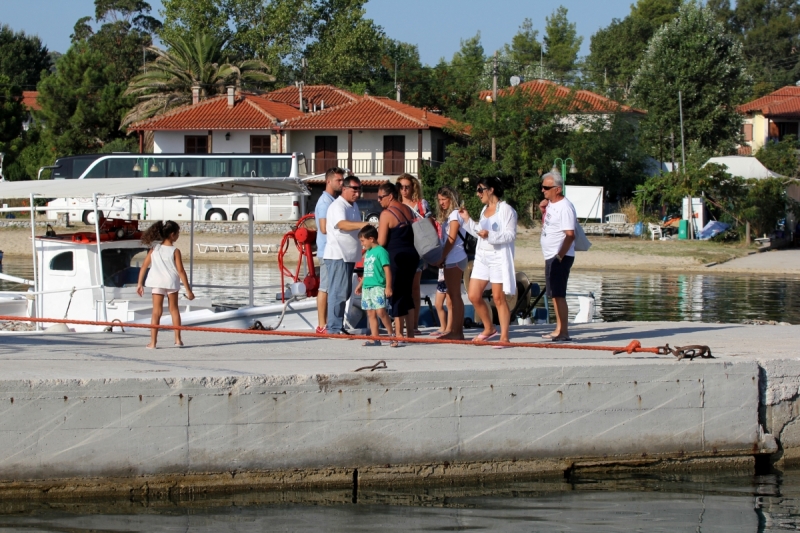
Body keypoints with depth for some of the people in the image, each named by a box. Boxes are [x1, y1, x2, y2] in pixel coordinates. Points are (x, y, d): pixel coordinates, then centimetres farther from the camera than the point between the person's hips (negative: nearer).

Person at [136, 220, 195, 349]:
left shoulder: (154, 249, 1)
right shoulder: (175, 251, -9)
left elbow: (144, 266, 0)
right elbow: (181, 271, -11)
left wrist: (140, 284, 9)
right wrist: (188, 290, -7)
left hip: (157, 284, 2)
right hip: (172, 283, -2)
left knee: (156, 312, 5)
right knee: (174, 309, 16)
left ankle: (153, 342, -1)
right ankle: (178, 339, 18)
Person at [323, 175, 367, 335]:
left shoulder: (354, 206, 16)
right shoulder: (337, 206, -15)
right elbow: (343, 225, -34)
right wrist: (363, 224, -47)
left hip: (349, 255, 10)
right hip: (337, 255, -10)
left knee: (344, 292, 13)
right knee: (338, 292, -11)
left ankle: (336, 326, 20)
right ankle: (334, 328, -10)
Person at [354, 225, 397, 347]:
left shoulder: (381, 251, -9)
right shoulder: (368, 253, 16)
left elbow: (387, 269, -12)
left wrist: (388, 286, -17)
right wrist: (360, 284, 28)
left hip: (378, 286, -9)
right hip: (367, 287, 9)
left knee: (380, 311, -16)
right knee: (371, 313, 6)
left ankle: (392, 334, -5)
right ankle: (375, 338, 9)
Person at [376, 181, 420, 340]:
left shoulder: (386, 214, -12)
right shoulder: (408, 210, 11)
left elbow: (381, 242, -13)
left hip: (396, 257, -8)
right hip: (412, 254, 8)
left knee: (396, 295, -1)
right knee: (407, 294, 14)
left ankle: (398, 333, -1)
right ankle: (410, 332, 16)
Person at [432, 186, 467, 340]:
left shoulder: (455, 214, -8)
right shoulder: (446, 215, 20)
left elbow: (451, 240, -13)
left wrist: (442, 258, -12)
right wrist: (442, 258, 6)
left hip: (455, 258, -10)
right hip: (449, 259, 10)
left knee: (455, 294, -10)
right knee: (451, 295, 8)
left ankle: (458, 331, -11)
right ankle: (452, 330, 9)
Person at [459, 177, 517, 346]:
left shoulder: (505, 210, -9)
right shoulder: (485, 210, 16)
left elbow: (511, 235, -15)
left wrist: (490, 235, -26)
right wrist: (467, 220, 14)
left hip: (499, 257, -8)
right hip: (482, 257, 8)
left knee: (498, 298, -5)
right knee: (474, 296, 5)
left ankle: (504, 337, 2)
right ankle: (489, 329, 21)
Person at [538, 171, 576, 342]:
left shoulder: (565, 207, -16)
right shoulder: (551, 204, 13)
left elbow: (570, 234, -21)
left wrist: (560, 256, -23)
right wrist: (543, 211, 8)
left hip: (561, 257, -10)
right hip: (550, 257, 10)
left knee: (558, 294, -12)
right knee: (554, 295, 13)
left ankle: (564, 332, -12)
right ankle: (558, 330, 20)